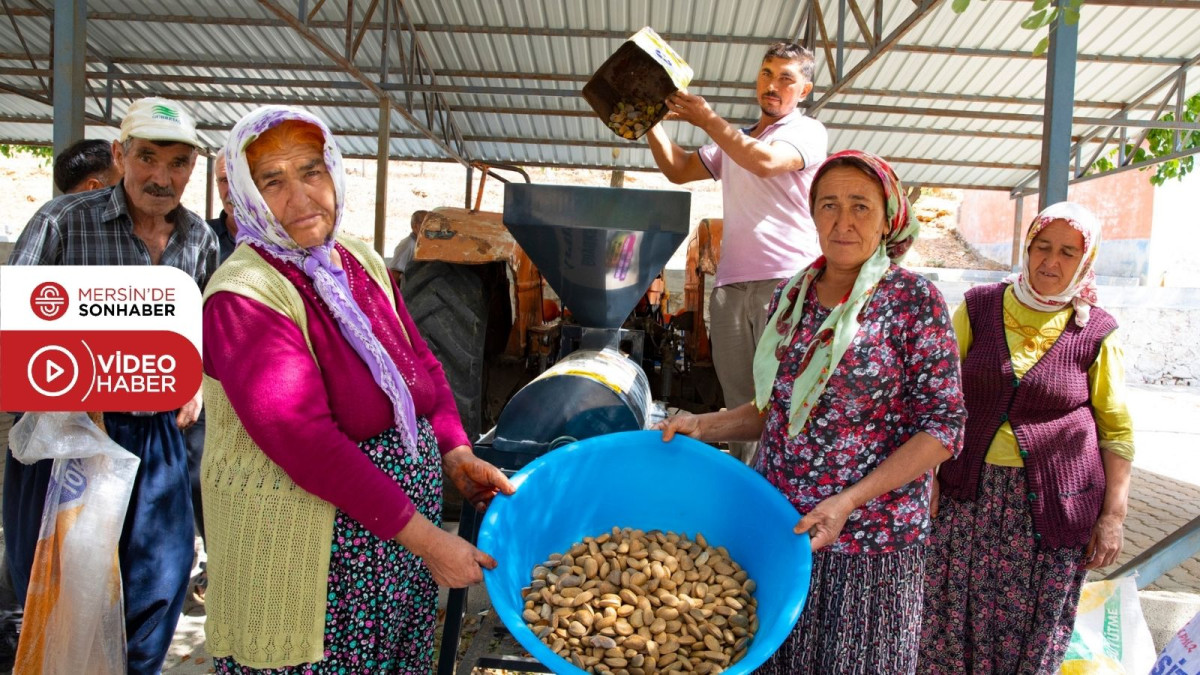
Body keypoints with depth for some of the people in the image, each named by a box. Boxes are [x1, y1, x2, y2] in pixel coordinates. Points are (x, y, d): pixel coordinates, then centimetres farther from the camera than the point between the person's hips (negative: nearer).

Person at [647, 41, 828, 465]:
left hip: (785, 282, -5)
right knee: (739, 403, 3)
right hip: (730, 285, 6)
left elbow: (765, 162, -13)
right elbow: (677, 169, 23)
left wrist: (706, 119, -9)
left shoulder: (808, 132, 7)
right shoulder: (734, 141, 27)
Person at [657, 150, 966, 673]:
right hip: (780, 522, 5)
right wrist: (704, 426, -2)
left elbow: (943, 428, -11)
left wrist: (850, 501, -19)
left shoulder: (913, 300, -9)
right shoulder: (791, 296, 5)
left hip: (869, 537, -4)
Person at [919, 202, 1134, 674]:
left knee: (1033, 626, 9)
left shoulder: (1096, 333, 0)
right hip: (969, 494, 1)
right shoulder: (979, 307, 1)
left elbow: (1116, 431, 4)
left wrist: (1113, 515, -1)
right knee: (954, 616, 7)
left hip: (1053, 503, 0)